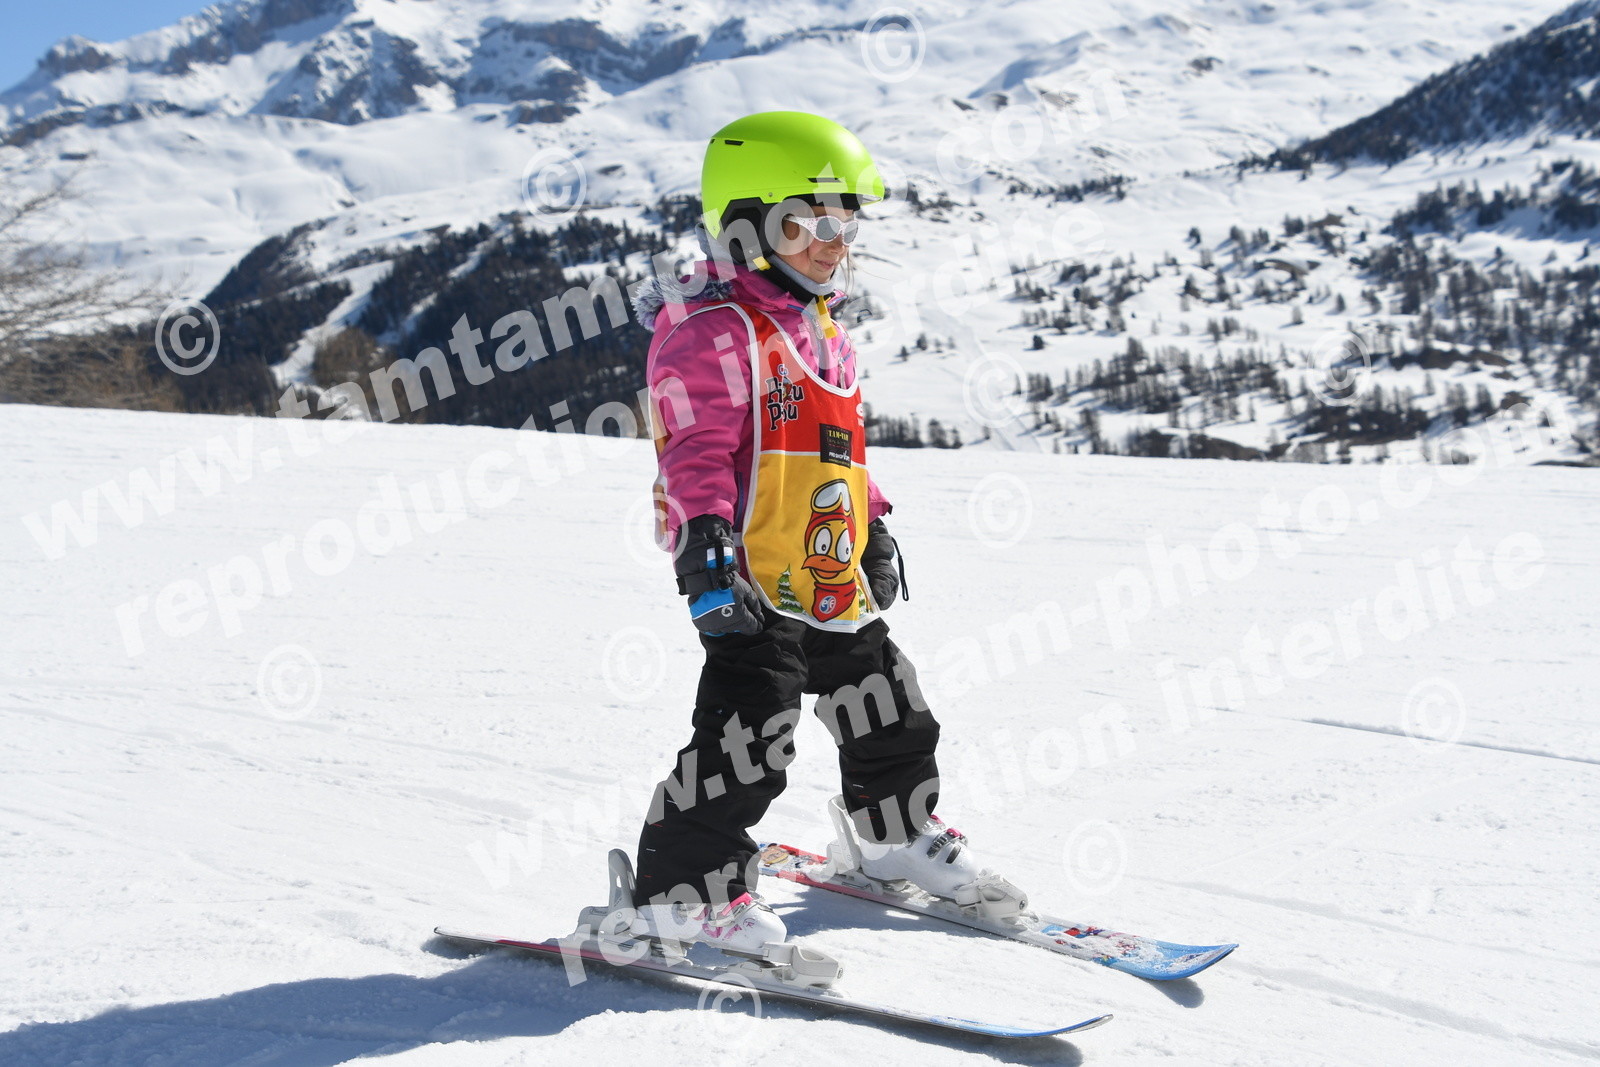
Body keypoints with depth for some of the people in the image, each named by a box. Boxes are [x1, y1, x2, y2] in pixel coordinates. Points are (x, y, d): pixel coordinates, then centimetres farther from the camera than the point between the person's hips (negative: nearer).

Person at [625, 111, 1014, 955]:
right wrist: (705, 536, -32)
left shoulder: (823, 328, 18)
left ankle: (898, 834, 43)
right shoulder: (714, 331, -12)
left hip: (833, 576, 10)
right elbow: (697, 447, -21)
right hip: (751, 576, -9)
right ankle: (679, 889, -2)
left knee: (885, 710, 21)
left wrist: (872, 528, 27)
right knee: (747, 734, -14)